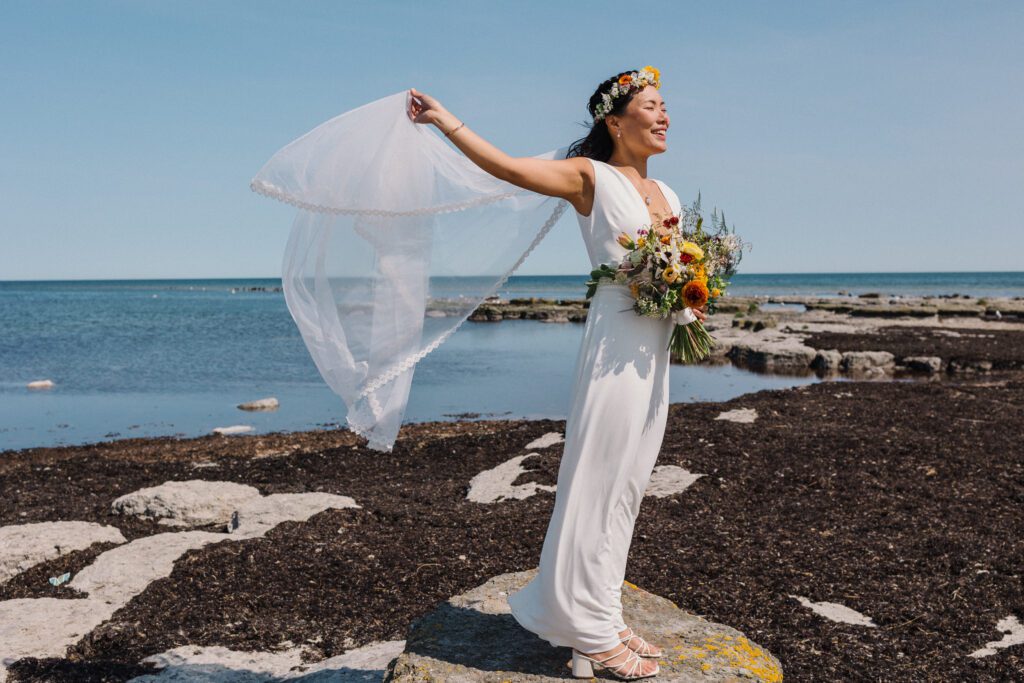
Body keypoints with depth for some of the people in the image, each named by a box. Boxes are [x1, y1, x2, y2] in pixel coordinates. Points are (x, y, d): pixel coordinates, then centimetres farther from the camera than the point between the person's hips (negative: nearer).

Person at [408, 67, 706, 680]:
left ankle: (602, 617, 26)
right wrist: (443, 119, -16)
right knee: (600, 484, -3)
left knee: (628, 487, 13)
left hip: (658, 353, 8)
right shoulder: (591, 177, -3)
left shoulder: (667, 194, 19)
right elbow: (505, 165, -13)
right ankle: (592, 634, 10)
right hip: (616, 345, -8)